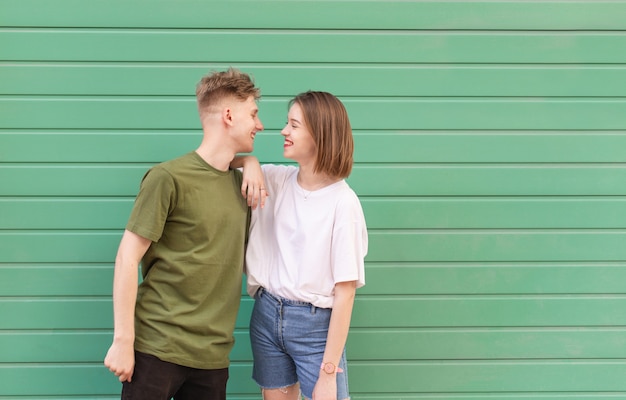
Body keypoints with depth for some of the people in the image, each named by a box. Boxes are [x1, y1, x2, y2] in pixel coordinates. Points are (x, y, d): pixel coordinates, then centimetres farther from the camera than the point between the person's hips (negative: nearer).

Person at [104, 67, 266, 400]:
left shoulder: (241, 182, 10)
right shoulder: (168, 178, -9)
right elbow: (128, 258, -9)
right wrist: (122, 341, -12)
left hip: (214, 355, 5)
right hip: (158, 347, -5)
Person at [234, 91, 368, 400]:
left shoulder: (342, 202, -15)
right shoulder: (276, 180, 1)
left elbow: (345, 293, -16)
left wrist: (328, 371, -17)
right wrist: (248, 161, -8)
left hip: (316, 323, -5)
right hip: (267, 316, 5)